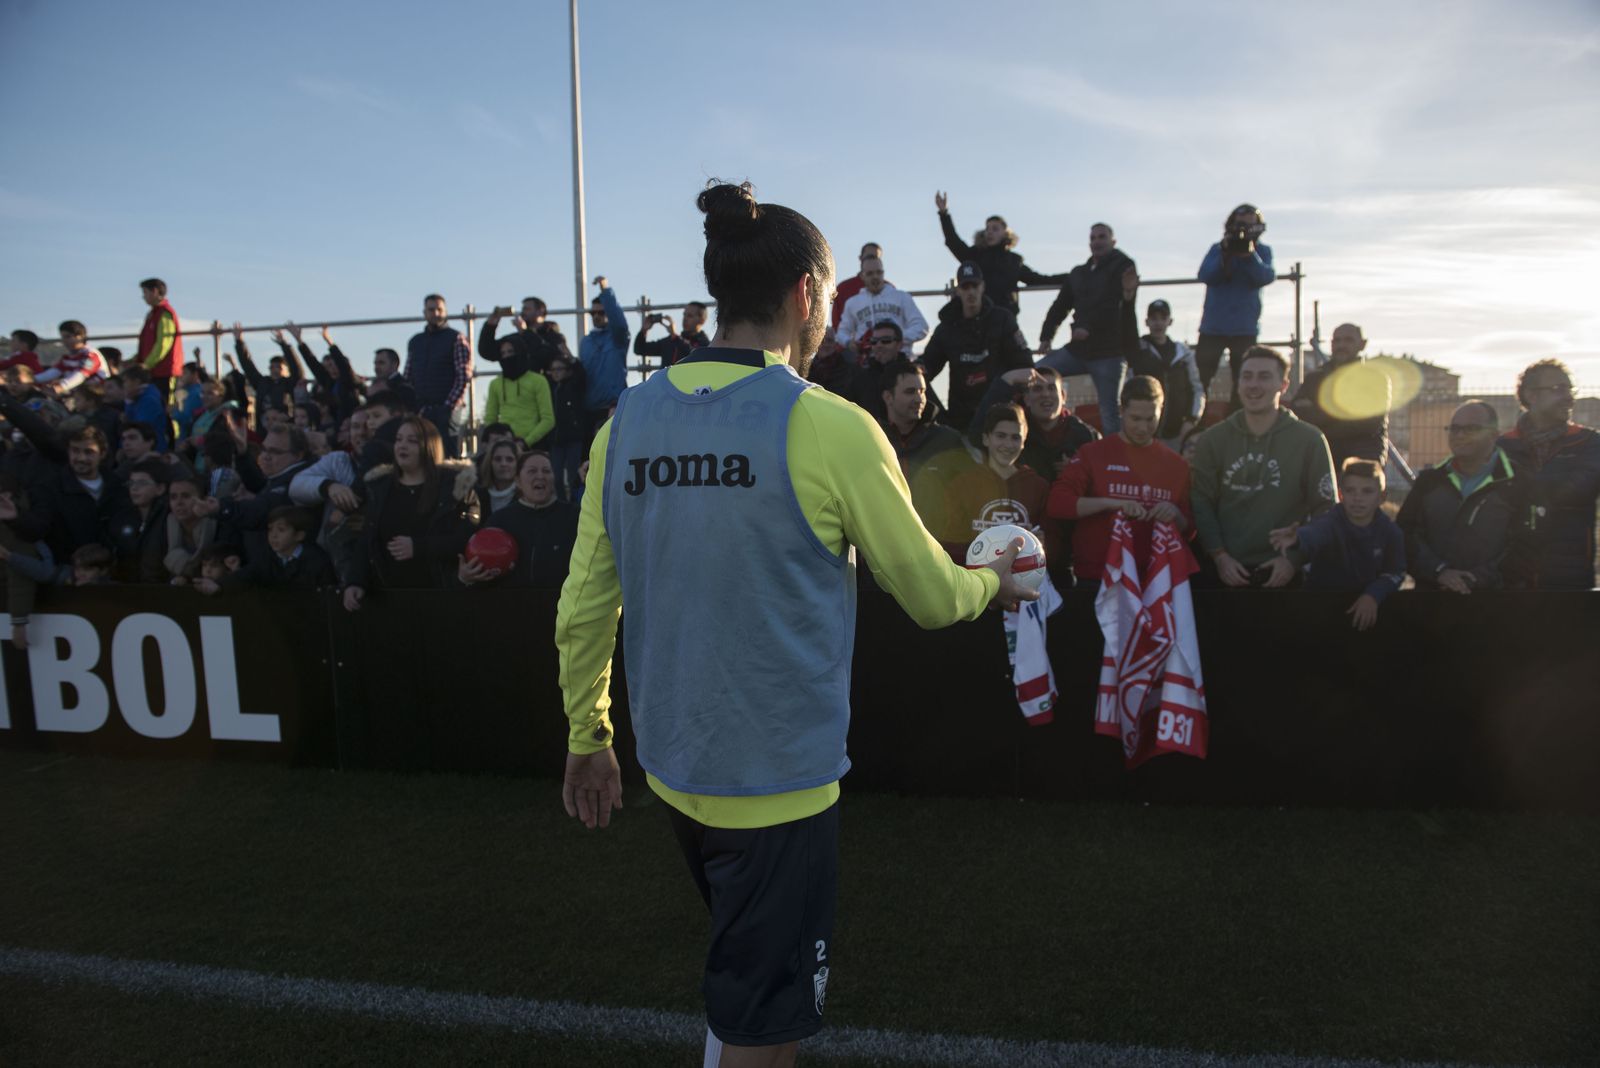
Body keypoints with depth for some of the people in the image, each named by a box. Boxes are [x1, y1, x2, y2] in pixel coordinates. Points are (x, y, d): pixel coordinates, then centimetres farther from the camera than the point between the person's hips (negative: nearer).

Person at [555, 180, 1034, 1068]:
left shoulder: (627, 419, -2)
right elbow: (932, 596, -7)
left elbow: (583, 606, 2)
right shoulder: (828, 427, -16)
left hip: (671, 767, 6)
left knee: (739, 972, 30)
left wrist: (587, 739, 14)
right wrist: (995, 580, 15)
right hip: (778, 779, -5)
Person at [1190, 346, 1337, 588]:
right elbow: (1201, 504, 0)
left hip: (1283, 571, -1)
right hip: (1227, 569, 1)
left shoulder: (1310, 440, 0)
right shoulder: (1212, 440, 4)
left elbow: (1326, 509, 1)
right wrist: (1220, 557, -10)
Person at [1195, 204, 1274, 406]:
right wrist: (1225, 254, -23)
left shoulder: (1262, 251, 6)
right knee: (1199, 378, -3)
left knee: (1242, 384, 4)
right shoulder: (1217, 249, 6)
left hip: (1245, 329, 0)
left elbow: (1266, 277, -11)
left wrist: (1249, 254, -23)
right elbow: (1205, 275, -10)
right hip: (1213, 327, 0)